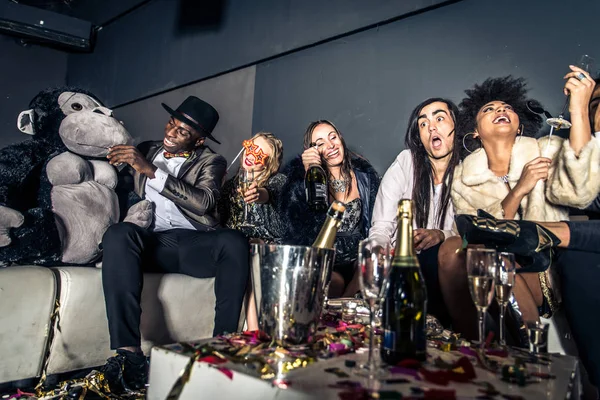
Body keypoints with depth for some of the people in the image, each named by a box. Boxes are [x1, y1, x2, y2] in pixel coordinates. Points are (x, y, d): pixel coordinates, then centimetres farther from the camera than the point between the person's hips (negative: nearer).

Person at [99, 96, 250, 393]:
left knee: (234, 241, -33)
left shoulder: (210, 162, 10)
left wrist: (152, 171, -14)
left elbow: (205, 202, -10)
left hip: (194, 244, -1)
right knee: (118, 233, -32)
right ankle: (128, 352, -37)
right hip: (150, 242, 2)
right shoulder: (146, 150, 23)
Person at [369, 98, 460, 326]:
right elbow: (381, 228, -5)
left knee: (436, 254, -31)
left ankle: (438, 324, -13)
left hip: (441, 265, 0)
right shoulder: (406, 163, -1)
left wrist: (443, 235, -24)